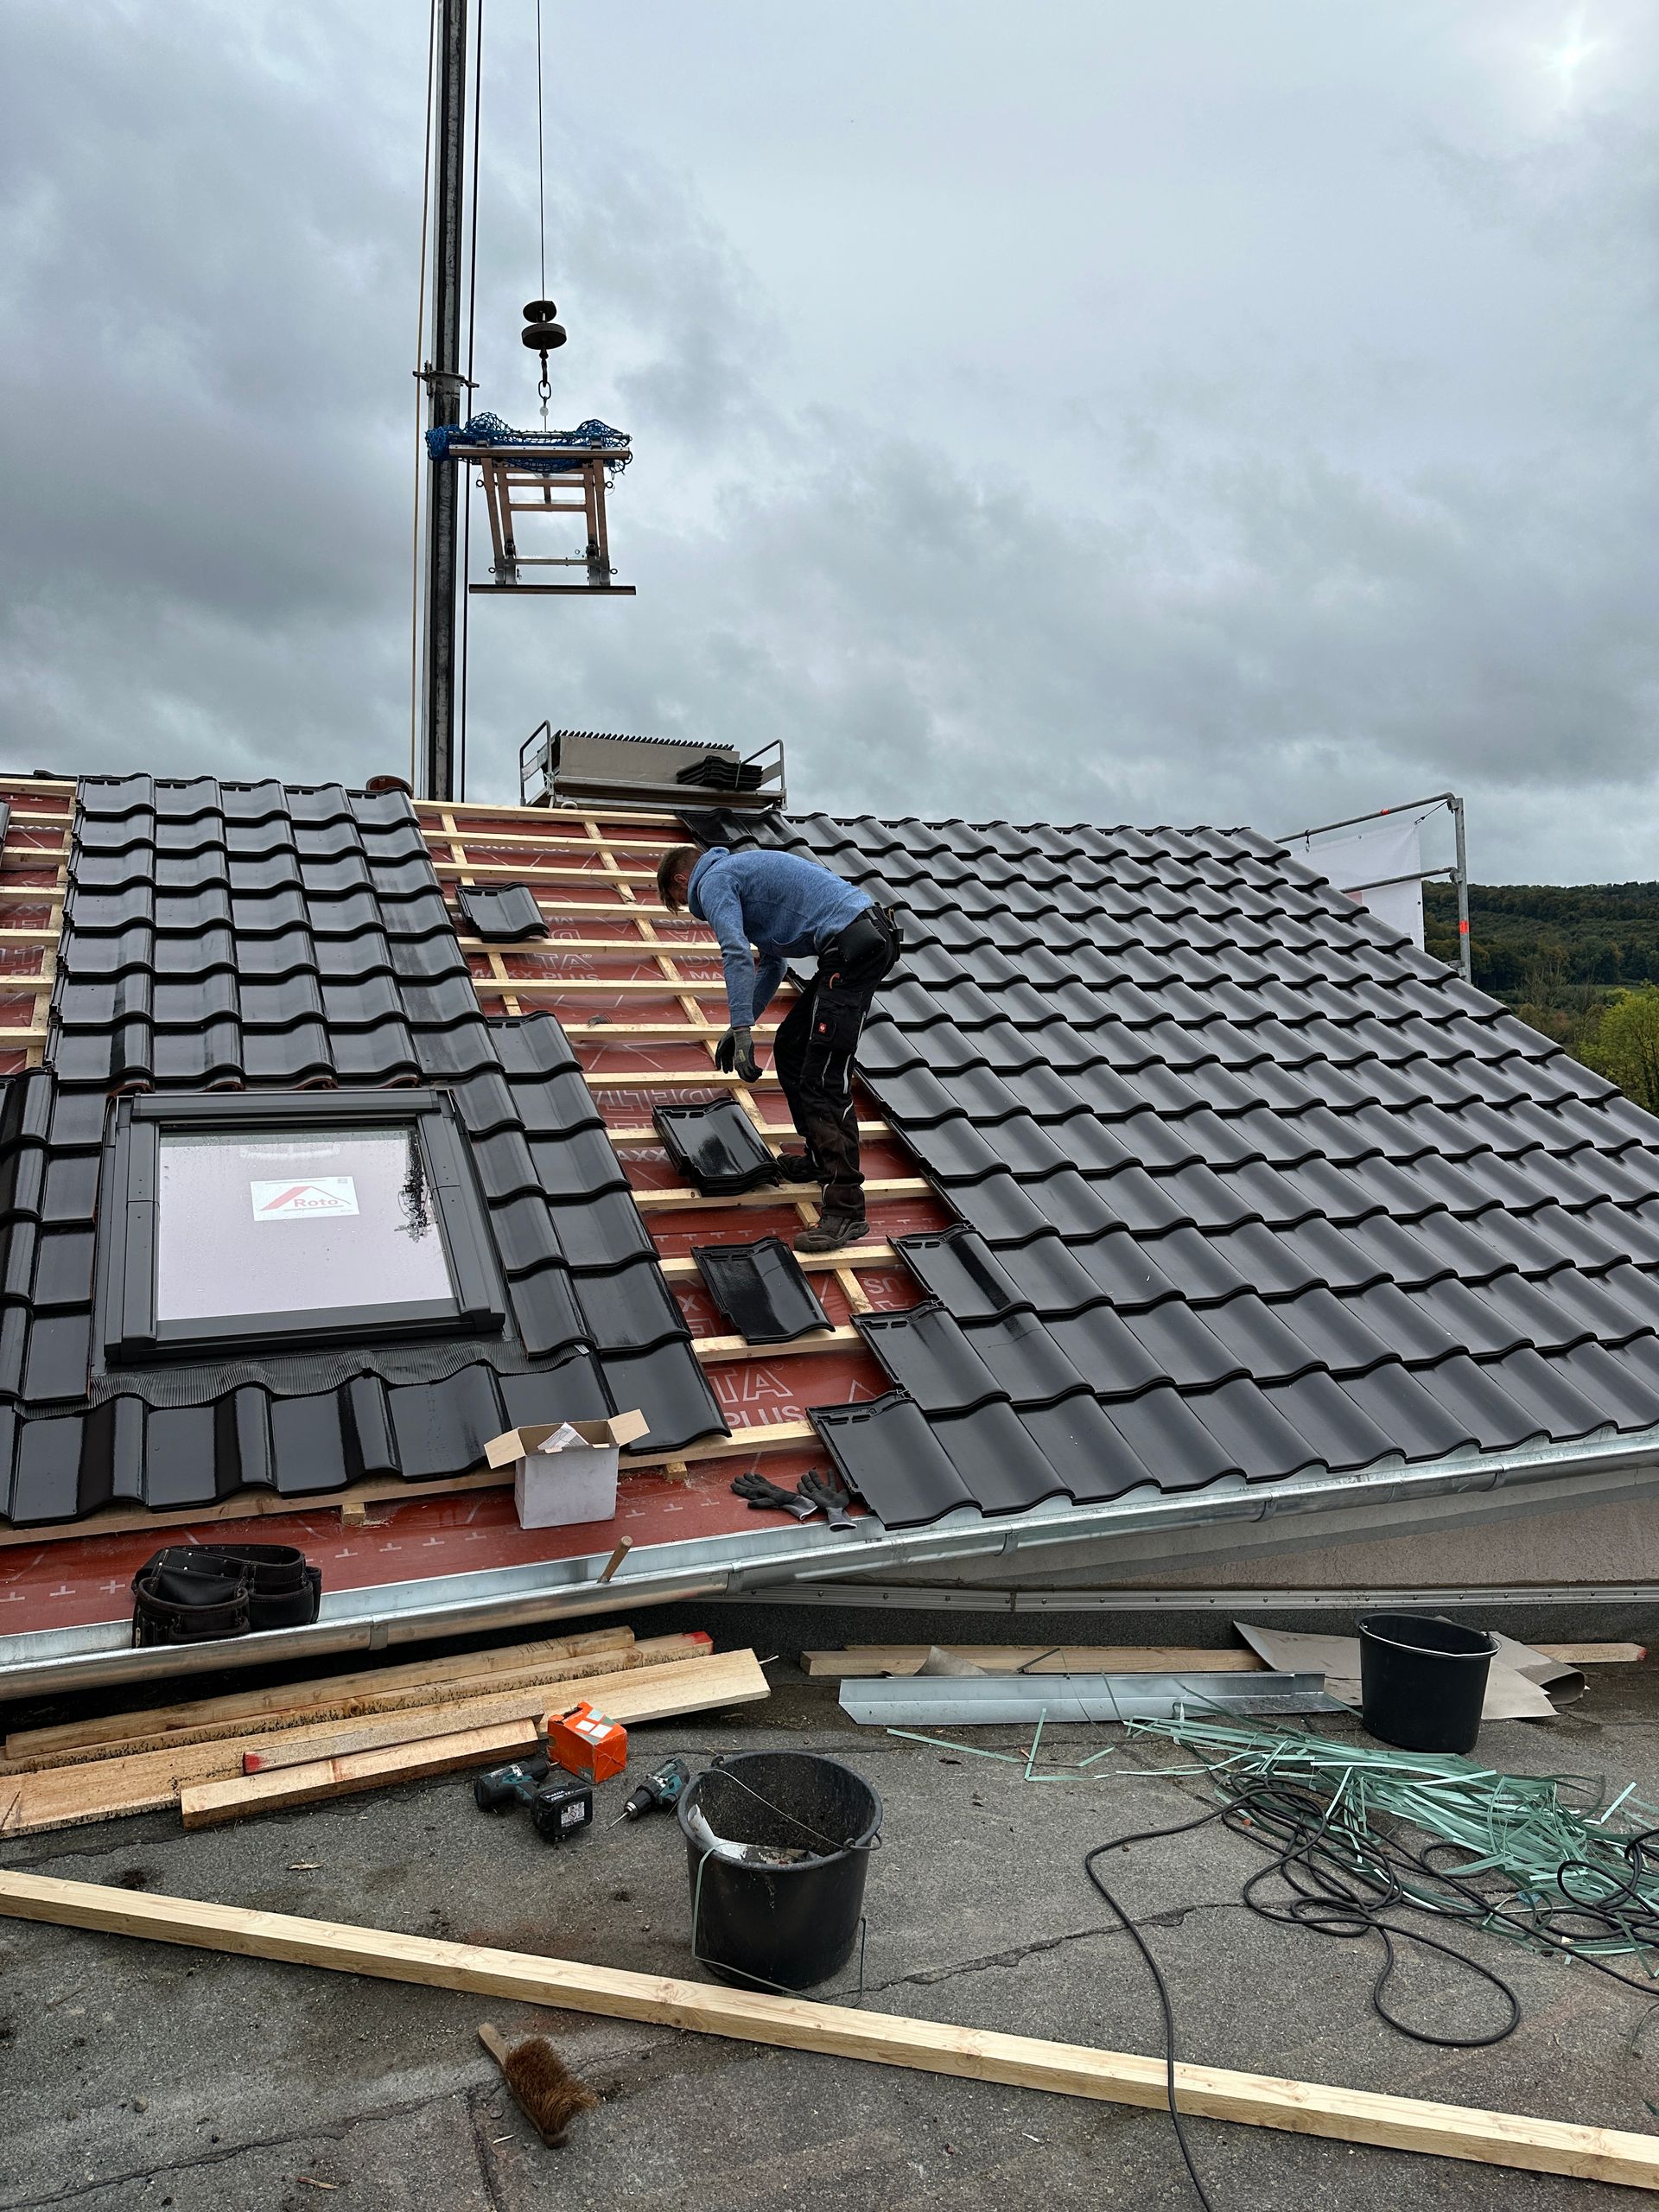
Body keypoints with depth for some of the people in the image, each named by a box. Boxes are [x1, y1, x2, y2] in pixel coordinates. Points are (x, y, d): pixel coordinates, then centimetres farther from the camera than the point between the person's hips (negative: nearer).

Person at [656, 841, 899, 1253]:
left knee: (824, 1079, -12)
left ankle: (846, 1211, -14)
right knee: (791, 1049, 20)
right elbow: (771, 964, 36)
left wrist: (742, 1029, -18)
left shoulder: (713, 882, 1)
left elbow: (737, 954, -16)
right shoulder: (742, 869, 31)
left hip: (852, 945, -10)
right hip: (872, 936, 10)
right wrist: (739, 1027, 34)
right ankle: (821, 1157, 29)